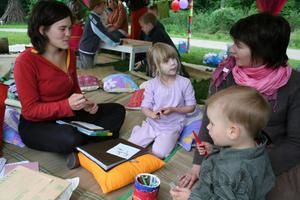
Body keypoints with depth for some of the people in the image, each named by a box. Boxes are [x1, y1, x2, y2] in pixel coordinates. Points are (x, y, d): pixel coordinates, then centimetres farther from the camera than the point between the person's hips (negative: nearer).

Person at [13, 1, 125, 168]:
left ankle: (82, 138, -12)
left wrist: (84, 103, -10)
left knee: (117, 111, 2)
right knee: (71, 139, -37)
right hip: (36, 124, -6)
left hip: (67, 115, 7)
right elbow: (30, 110, -20)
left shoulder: (69, 54, -2)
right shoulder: (26, 61, -22)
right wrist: (67, 105, -33)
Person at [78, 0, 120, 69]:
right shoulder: (94, 19, -20)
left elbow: (101, 33, 18)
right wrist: (119, 42, -14)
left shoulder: (91, 17, 10)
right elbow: (105, 35, -21)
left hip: (86, 50, 10)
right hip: (87, 52, -10)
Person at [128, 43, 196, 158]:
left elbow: (191, 106, -5)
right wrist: (152, 114, -28)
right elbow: (145, 107, -5)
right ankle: (138, 130, 26)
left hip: (171, 127, -2)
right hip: (152, 124, 2)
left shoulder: (184, 83, -11)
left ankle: (171, 139, 10)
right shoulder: (151, 84, -7)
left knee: (159, 153, -21)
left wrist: (173, 109, -21)